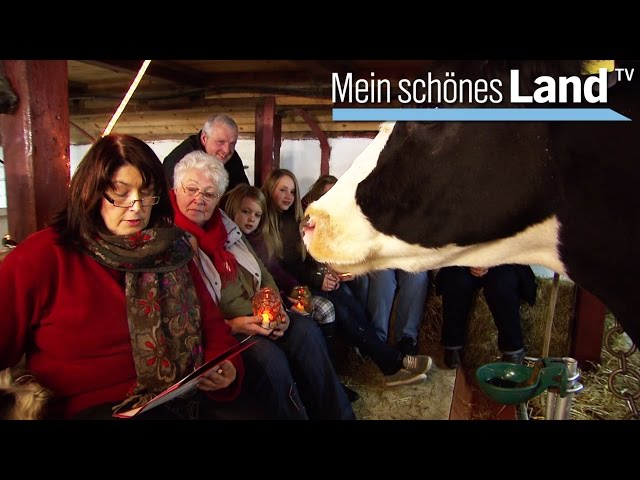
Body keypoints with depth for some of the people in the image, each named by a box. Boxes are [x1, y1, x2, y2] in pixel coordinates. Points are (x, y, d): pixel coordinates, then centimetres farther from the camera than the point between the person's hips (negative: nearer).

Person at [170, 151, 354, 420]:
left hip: (257, 317, 7)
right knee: (267, 356, -29)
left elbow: (262, 274, 16)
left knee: (306, 331, -14)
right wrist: (230, 327, -20)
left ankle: (338, 414, -3)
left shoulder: (226, 226, 13)